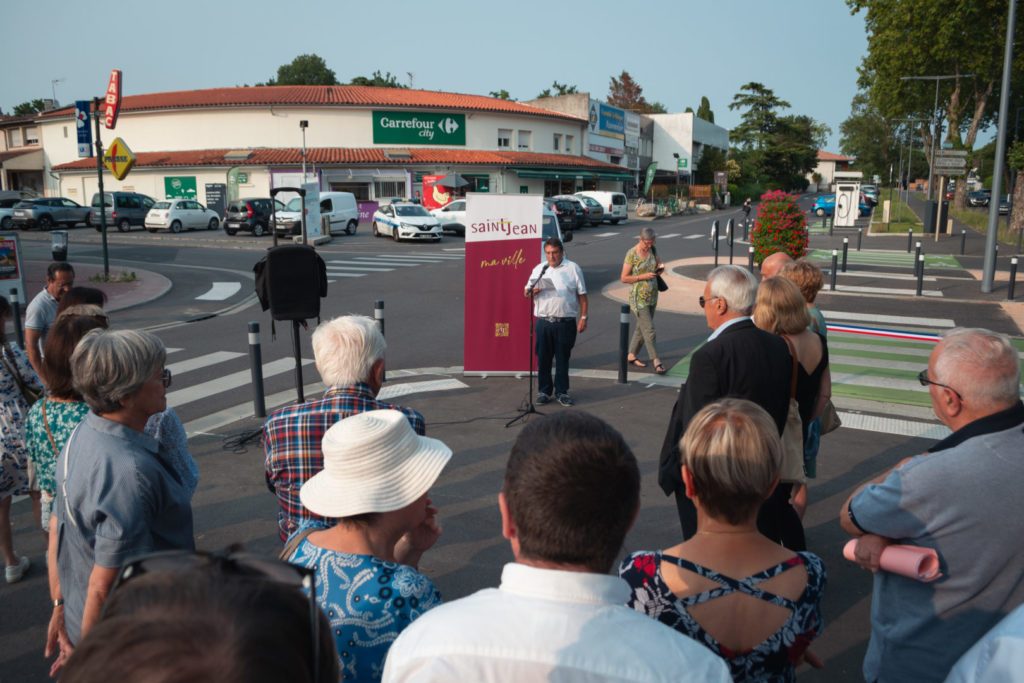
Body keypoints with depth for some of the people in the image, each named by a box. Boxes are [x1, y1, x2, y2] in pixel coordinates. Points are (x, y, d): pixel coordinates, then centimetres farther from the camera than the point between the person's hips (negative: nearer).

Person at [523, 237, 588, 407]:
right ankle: (544, 391, 20)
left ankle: (562, 392, 18)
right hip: (544, 321, 2)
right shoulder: (539, 269, 9)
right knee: (543, 358, 7)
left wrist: (583, 317, -3)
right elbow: (526, 292, 13)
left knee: (562, 358, 6)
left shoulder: (573, 268, 1)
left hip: (566, 322, -2)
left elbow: (582, 295, 2)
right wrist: (532, 291, -11)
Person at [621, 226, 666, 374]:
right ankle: (656, 361, -2)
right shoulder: (632, 254, -14)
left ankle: (631, 355, 28)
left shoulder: (653, 250, 3)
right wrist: (643, 276, -21)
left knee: (642, 327, 15)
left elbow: (659, 265, 19)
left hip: (652, 296, 7)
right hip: (639, 297, -6)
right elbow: (624, 278, -13)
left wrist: (660, 268, -6)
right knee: (649, 330, -7)